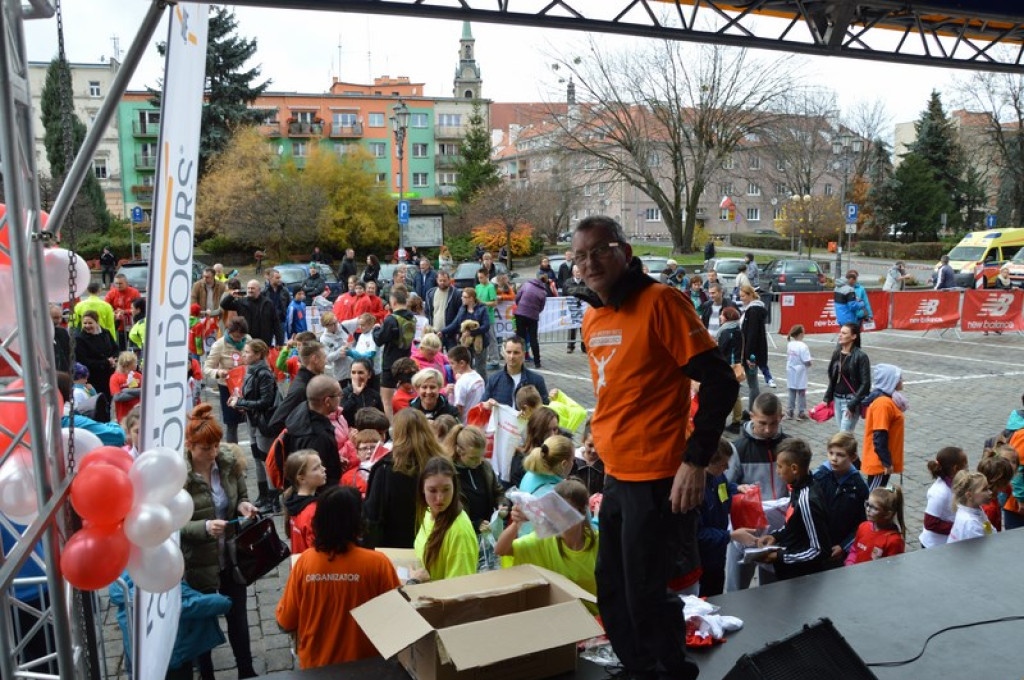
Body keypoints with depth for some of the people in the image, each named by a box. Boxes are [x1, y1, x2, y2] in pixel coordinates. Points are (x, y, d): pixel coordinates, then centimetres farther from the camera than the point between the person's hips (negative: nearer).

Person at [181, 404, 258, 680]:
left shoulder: (230, 460, -8)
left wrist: (243, 505, -15)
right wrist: (205, 527, -33)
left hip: (232, 555, 4)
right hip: (198, 562, -3)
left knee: (238, 616, 18)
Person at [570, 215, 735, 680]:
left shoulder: (660, 301, -15)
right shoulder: (592, 318, 9)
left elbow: (720, 382, -18)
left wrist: (695, 460, -19)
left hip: (658, 480, -8)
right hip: (617, 477, 8)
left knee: (646, 597, 1)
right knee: (613, 591, 18)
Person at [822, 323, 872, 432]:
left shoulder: (860, 356, -11)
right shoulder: (837, 353, 7)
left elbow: (865, 383, -13)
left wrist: (853, 405, -16)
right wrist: (827, 398, 9)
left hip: (851, 400, -6)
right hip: (837, 399, 6)